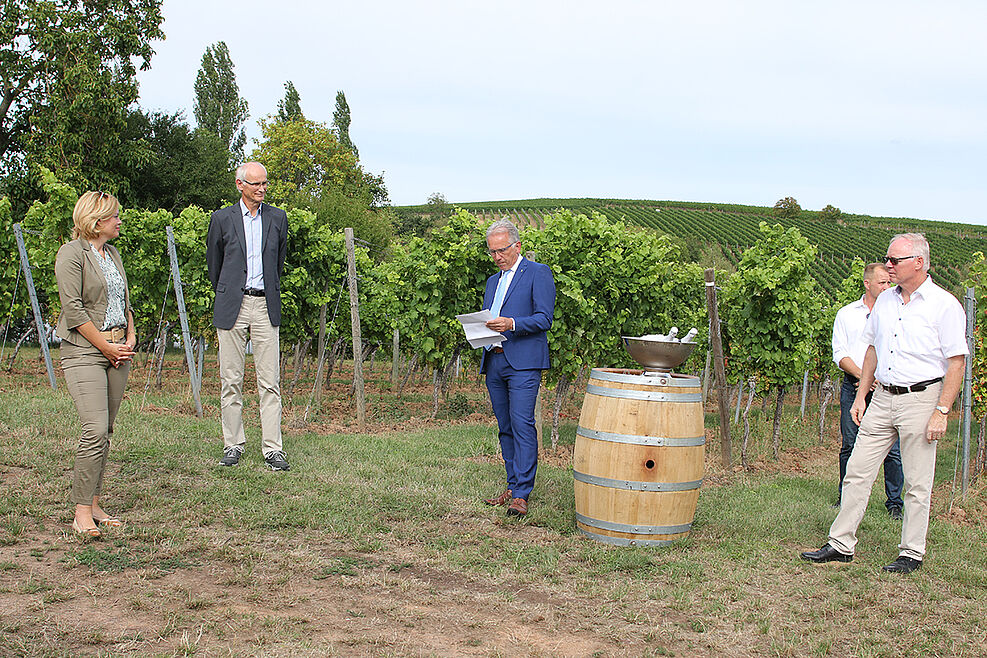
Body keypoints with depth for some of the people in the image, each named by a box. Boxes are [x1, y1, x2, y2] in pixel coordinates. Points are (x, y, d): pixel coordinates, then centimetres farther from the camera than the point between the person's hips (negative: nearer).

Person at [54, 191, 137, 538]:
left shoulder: (113, 254, 17)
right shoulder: (71, 253, -7)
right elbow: (72, 308, -13)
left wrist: (130, 338, 6)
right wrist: (106, 346, -13)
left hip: (118, 352, 8)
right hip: (84, 352, -7)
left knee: (105, 432, 7)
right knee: (95, 431, -14)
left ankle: (94, 505, 14)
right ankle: (81, 512, -7)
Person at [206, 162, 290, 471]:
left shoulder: (277, 218, 9)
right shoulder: (222, 219, 4)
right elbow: (213, 263, 16)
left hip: (265, 306, 1)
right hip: (232, 306, 0)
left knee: (269, 381, -3)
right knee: (230, 380, 3)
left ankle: (273, 449, -1)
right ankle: (233, 445, 13)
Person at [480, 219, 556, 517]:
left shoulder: (538, 273, 0)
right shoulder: (493, 281, 24)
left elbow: (544, 319, -9)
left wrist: (511, 324, -21)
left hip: (523, 362, -7)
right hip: (493, 362, 8)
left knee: (522, 425, -13)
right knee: (505, 428, 10)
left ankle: (521, 495, -13)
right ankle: (513, 487, 16)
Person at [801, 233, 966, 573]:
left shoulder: (944, 305, -8)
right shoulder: (885, 301, 9)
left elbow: (956, 363, -9)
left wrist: (942, 411, -14)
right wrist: (861, 396, 13)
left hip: (921, 399, -6)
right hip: (882, 397, 6)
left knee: (917, 483, 3)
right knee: (857, 471, 5)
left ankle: (912, 553, 16)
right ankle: (841, 544, 12)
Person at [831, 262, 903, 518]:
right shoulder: (846, 314, 11)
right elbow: (839, 354, 4)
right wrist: (863, 377, -11)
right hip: (853, 385, 1)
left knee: (893, 449, -4)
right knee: (850, 444, 3)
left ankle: (895, 503, 5)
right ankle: (845, 496, 18)